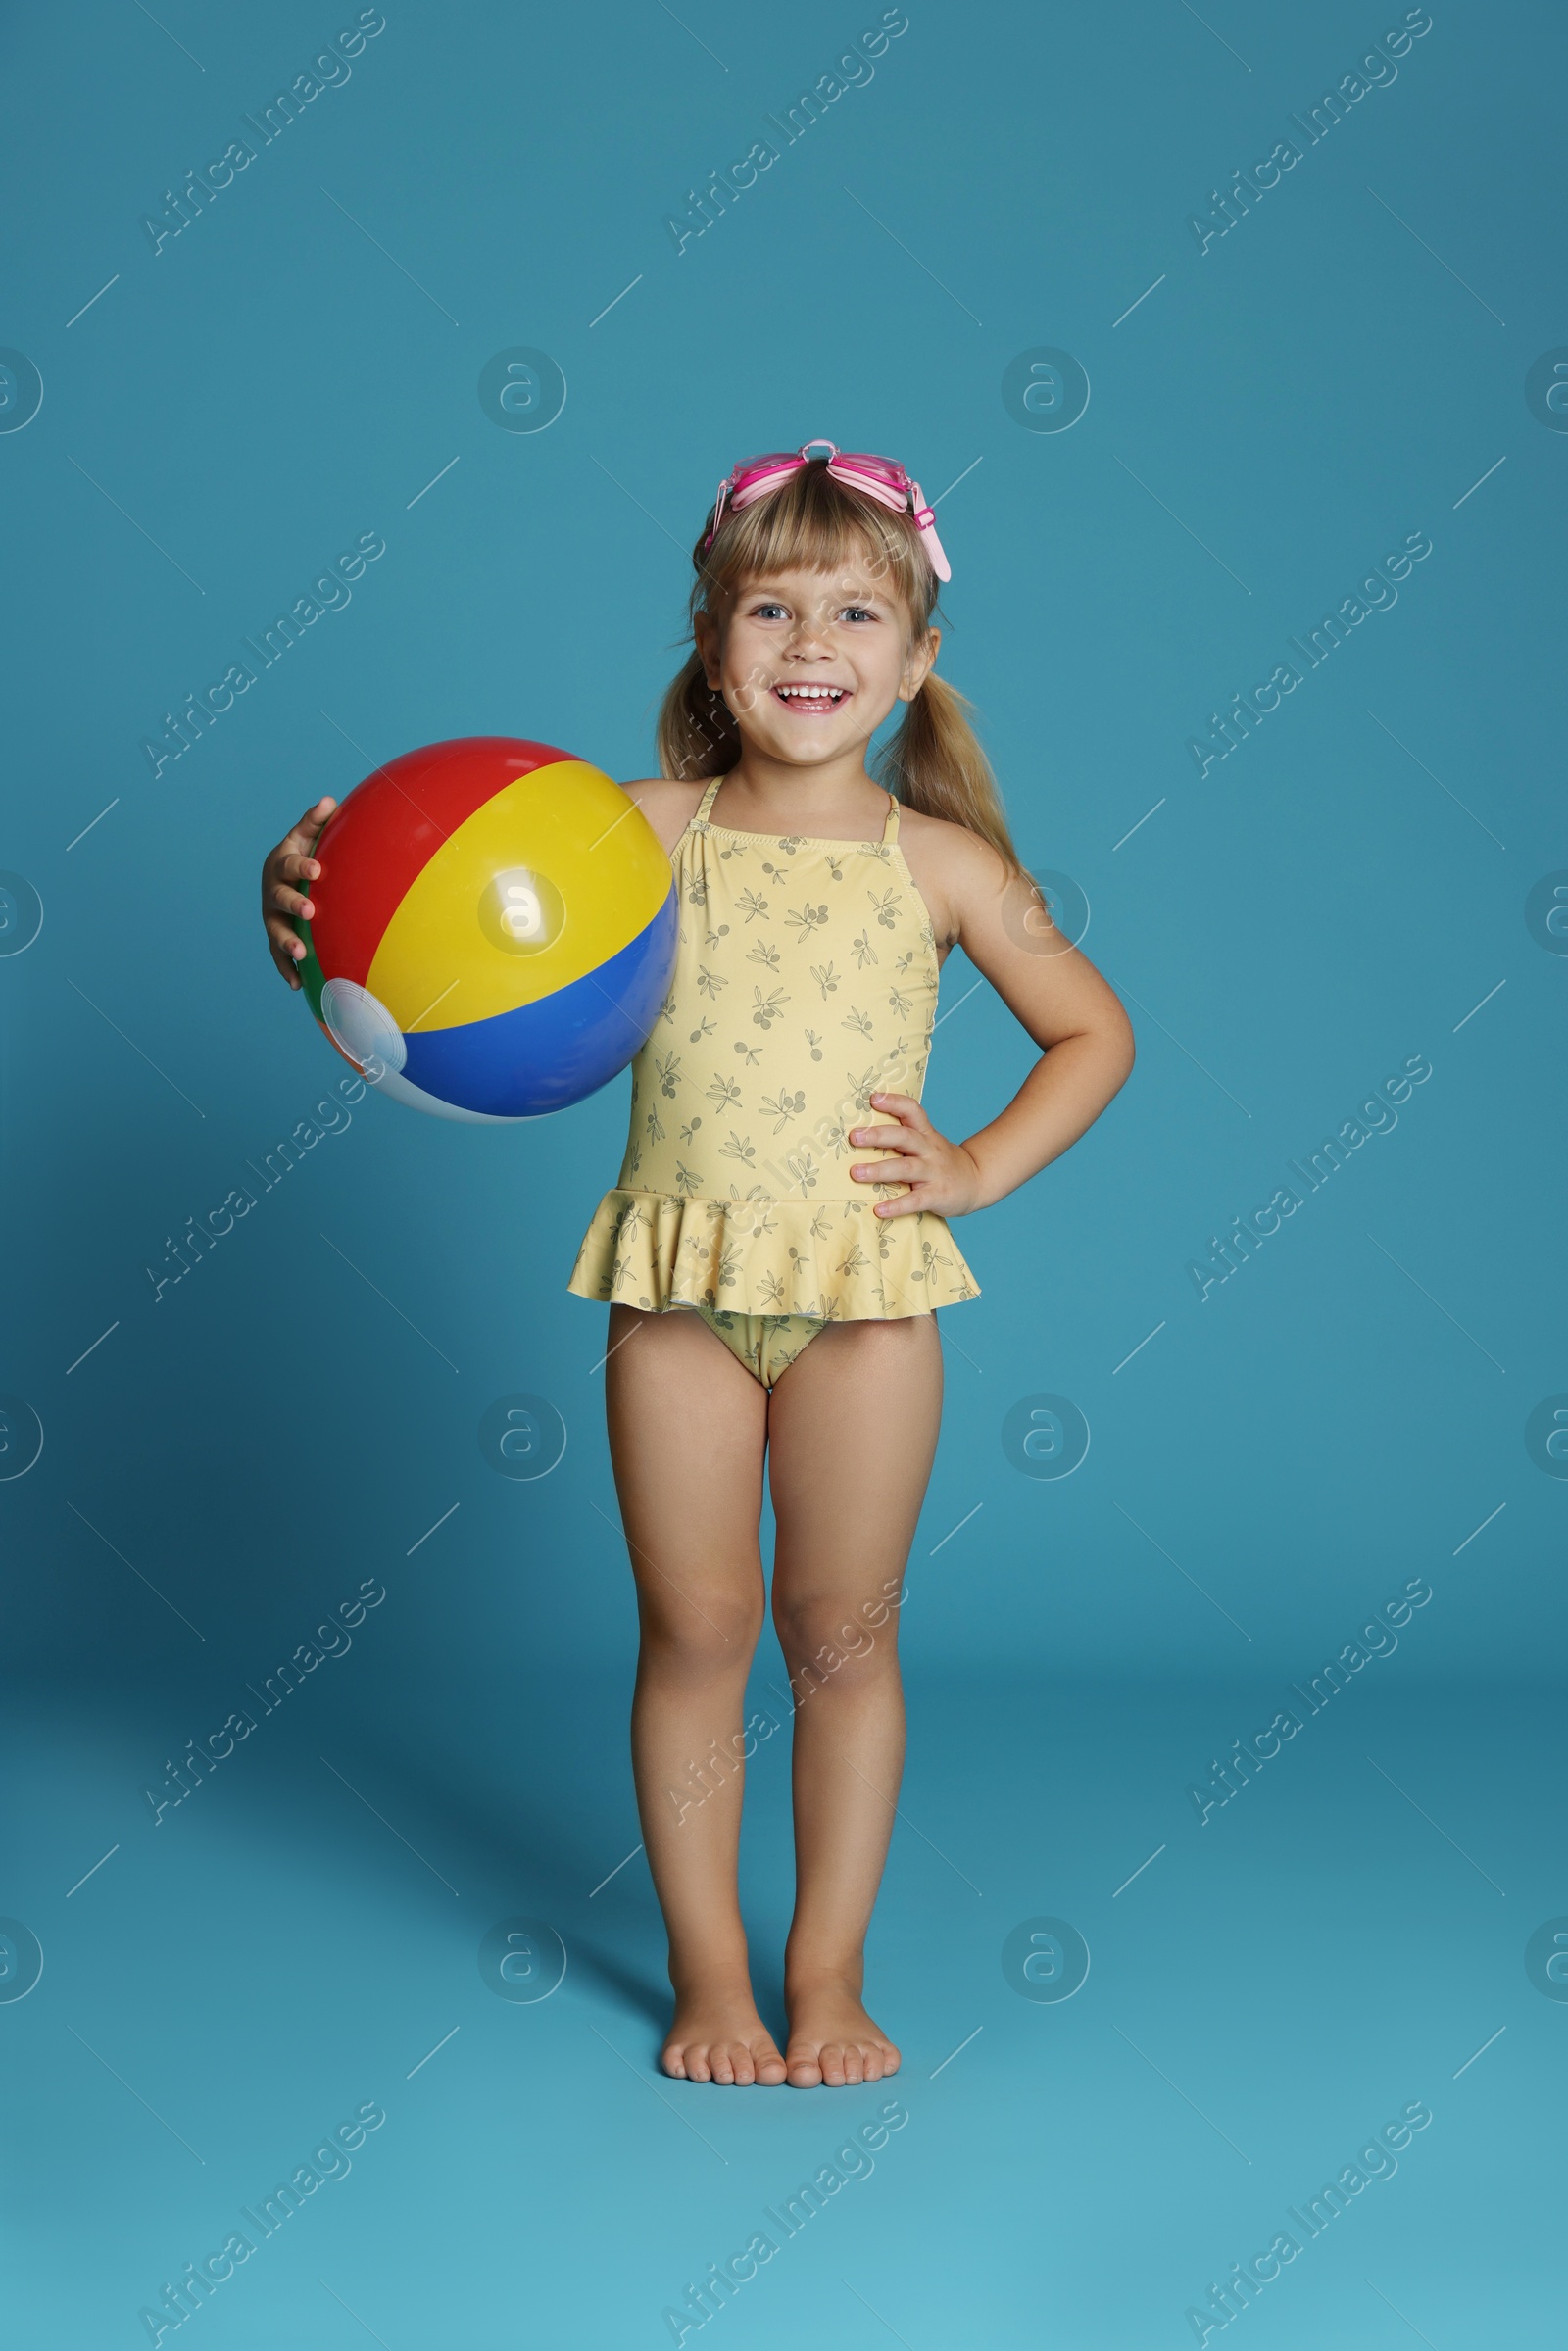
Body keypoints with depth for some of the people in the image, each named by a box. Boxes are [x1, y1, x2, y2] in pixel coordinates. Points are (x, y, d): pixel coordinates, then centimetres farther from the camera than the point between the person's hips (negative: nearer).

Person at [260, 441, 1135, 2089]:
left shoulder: (939, 863, 0)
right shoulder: (646, 831, -1)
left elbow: (1095, 1032, 11)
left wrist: (980, 1167, 0)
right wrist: (306, 899, -24)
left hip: (866, 1287, 0)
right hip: (680, 1286, 0)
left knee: (843, 1634, 8)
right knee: (695, 1631, 7)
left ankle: (827, 1973, 22)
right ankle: (708, 1974, 20)